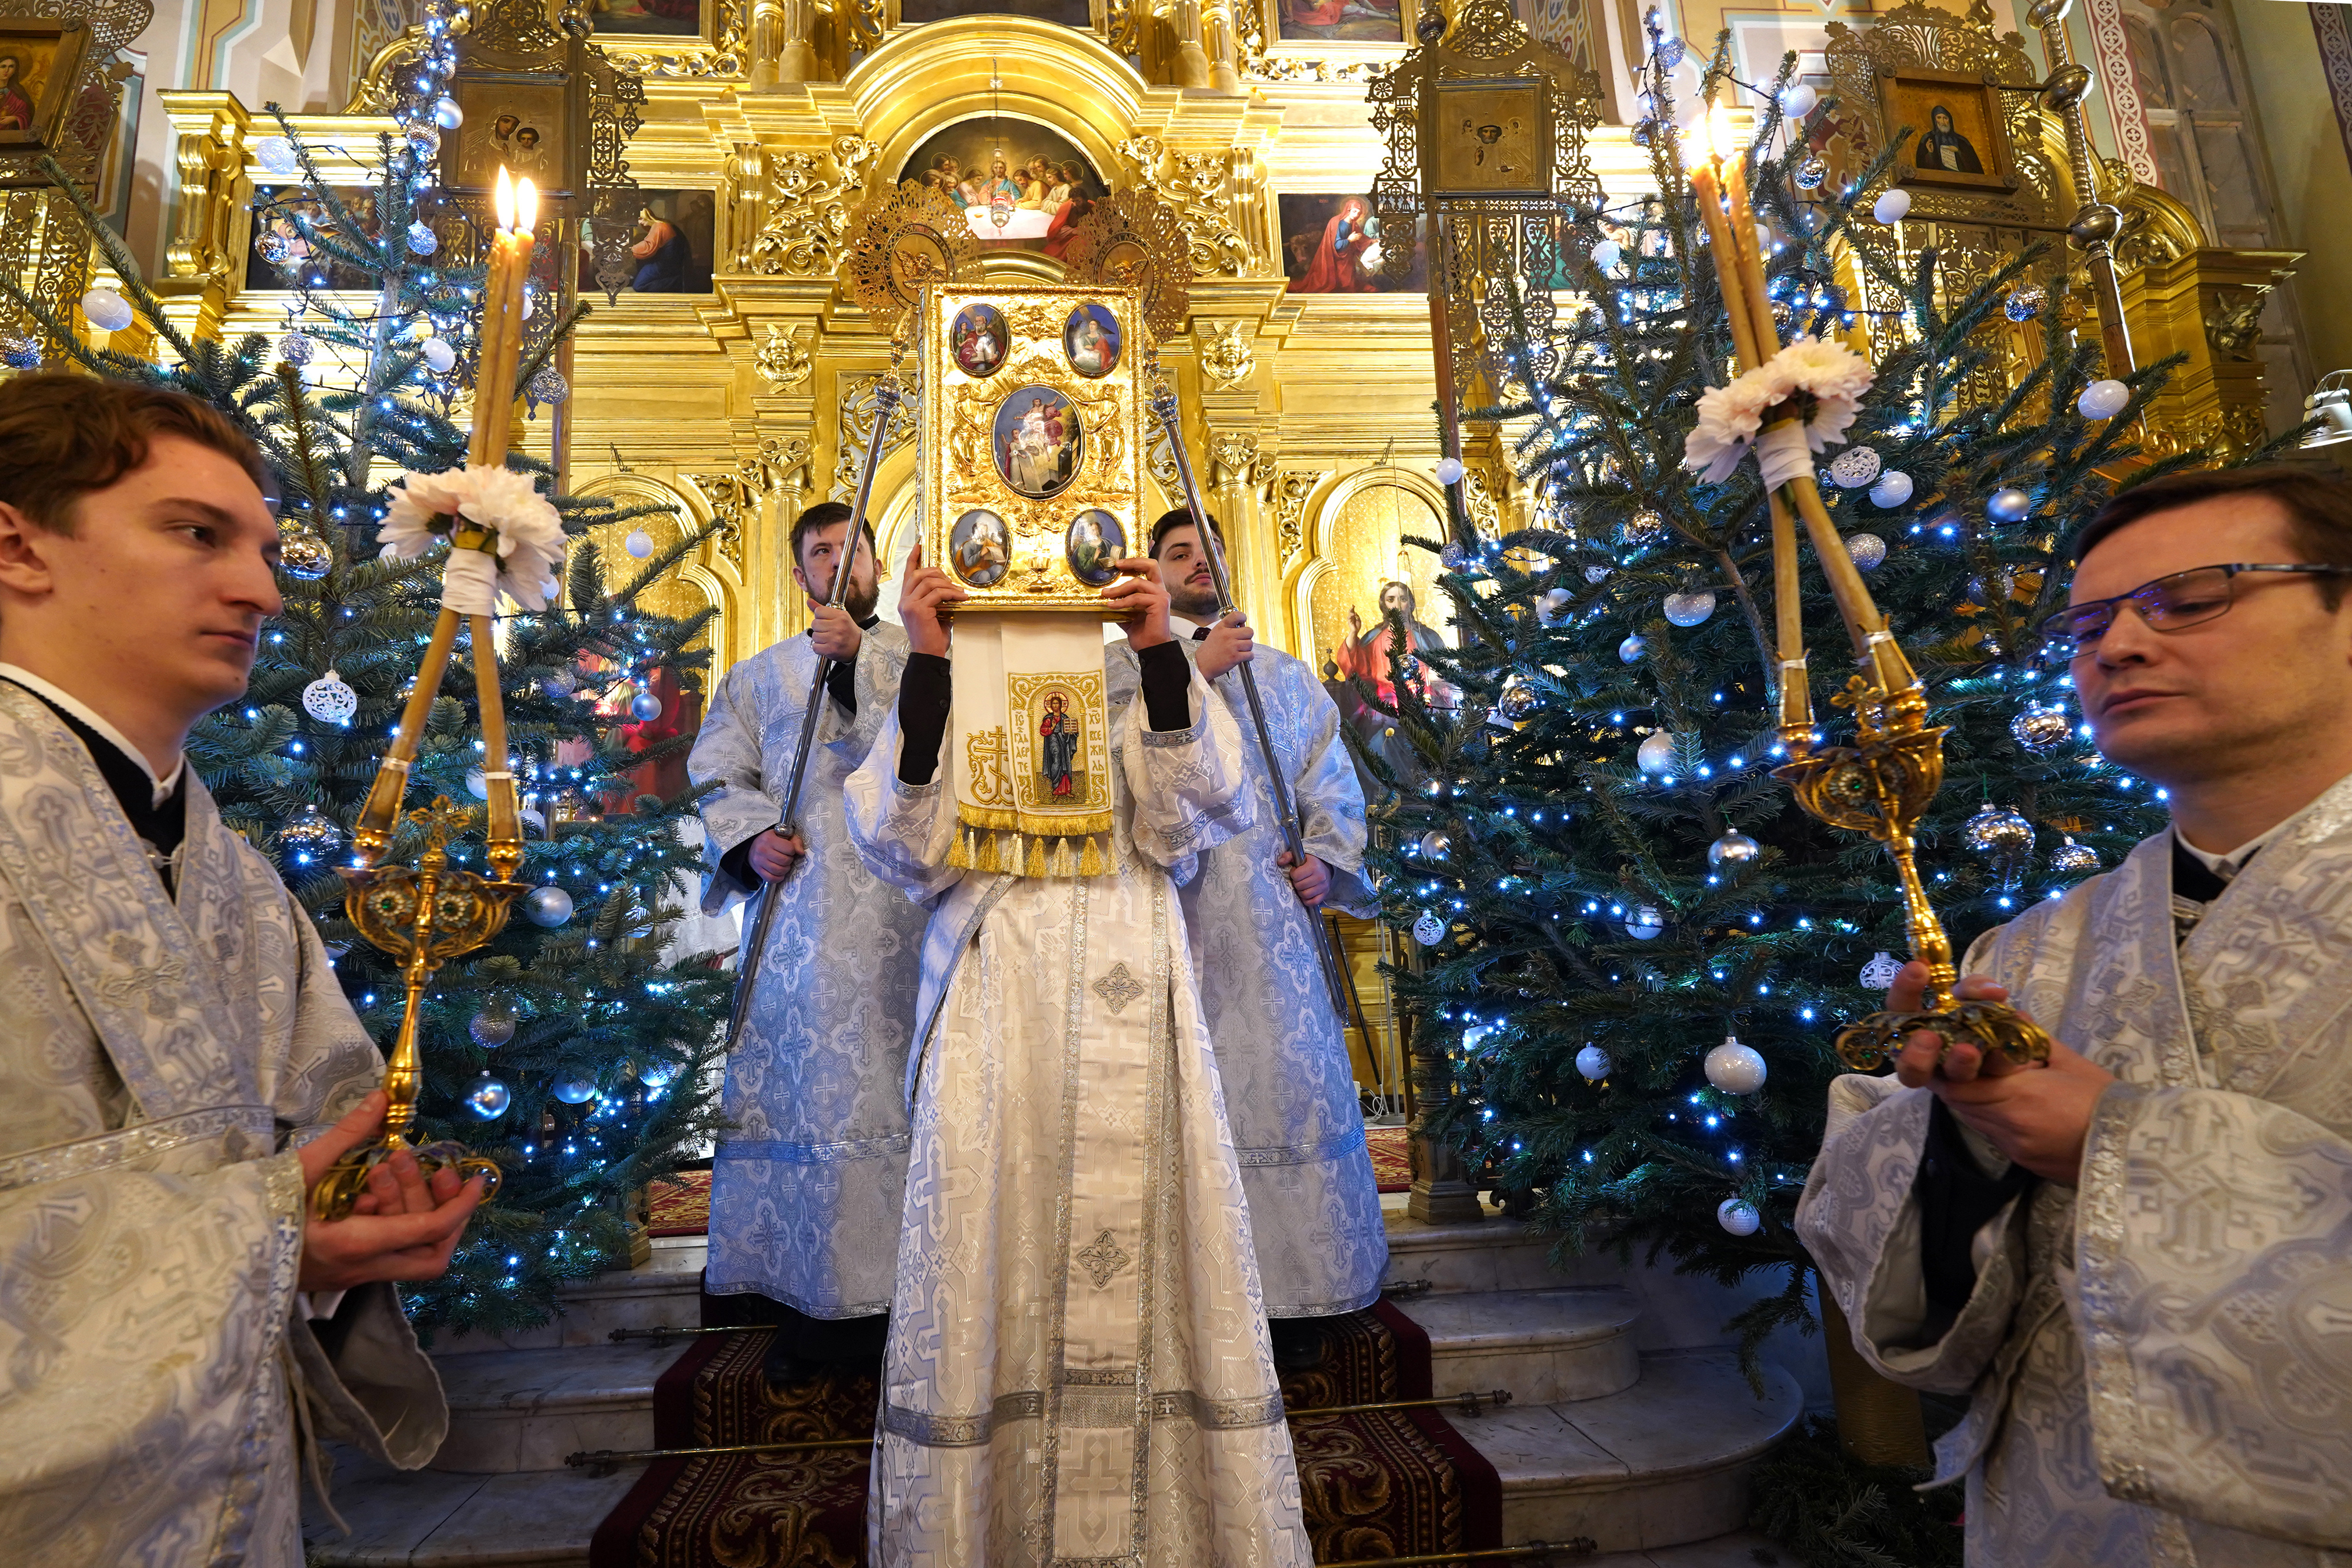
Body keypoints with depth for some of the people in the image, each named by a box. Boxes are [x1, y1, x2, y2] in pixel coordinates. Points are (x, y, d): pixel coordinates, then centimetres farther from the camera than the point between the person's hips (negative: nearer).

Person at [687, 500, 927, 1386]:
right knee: (795, 1086, 1)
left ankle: (894, 1289, 9)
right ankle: (808, 1305, 13)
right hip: (794, 915, 2)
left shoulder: (913, 658, 13)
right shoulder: (760, 676, 20)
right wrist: (748, 841, -5)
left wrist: (856, 664, -14)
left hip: (893, 918, -2)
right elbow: (718, 777, 13)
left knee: (885, 1082, -4)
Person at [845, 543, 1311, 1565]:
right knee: (993, 1262, 0)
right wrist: (926, 661, -10)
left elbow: (1192, 815, -4)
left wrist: (1160, 653, -11)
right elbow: (906, 843, -5)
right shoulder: (945, 687, 11)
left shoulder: (1137, 683, 12)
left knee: (1142, 1254, 2)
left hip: (1128, 1012, 1)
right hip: (996, 1013, 0)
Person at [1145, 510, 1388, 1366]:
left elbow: (1334, 784, 18)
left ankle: (1293, 1293, 13)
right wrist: (1194, 669, -10)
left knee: (1287, 1082, 1)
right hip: (1169, 915, -2)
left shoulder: (1285, 676, 21)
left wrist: (1328, 858, 1)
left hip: (1268, 914, 3)